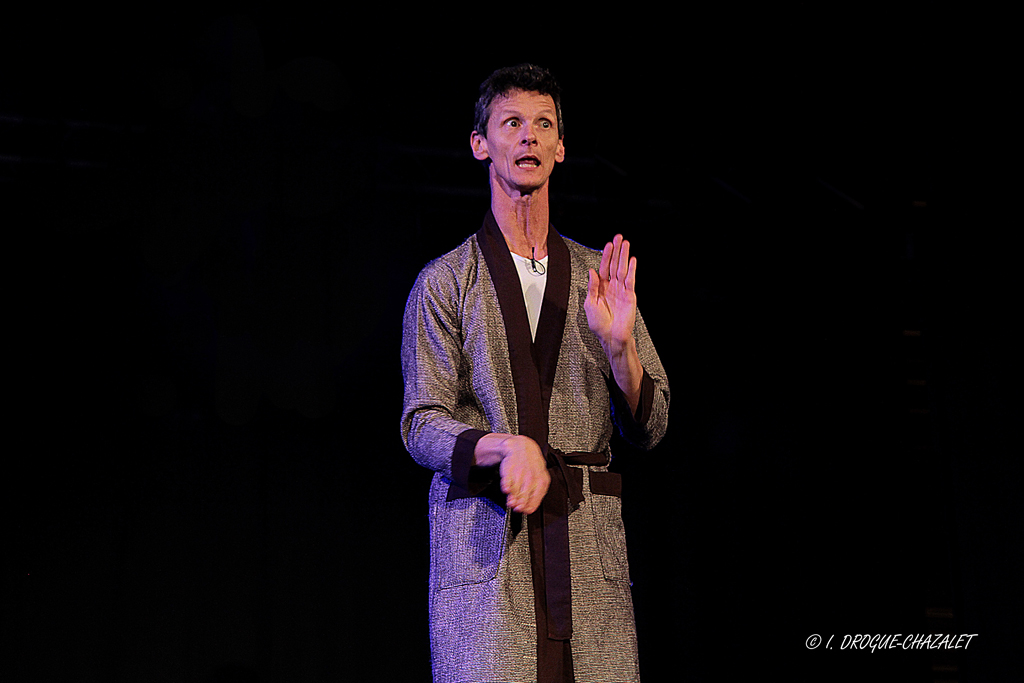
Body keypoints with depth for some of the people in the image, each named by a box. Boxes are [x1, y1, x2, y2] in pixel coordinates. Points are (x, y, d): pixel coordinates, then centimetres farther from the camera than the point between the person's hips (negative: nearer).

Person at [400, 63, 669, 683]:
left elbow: (650, 428, 9)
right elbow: (422, 425, -1)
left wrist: (618, 345, -10)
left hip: (590, 544, 2)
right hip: (484, 536, -2)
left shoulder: (600, 278, 14)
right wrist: (505, 447, -19)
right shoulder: (445, 282, 7)